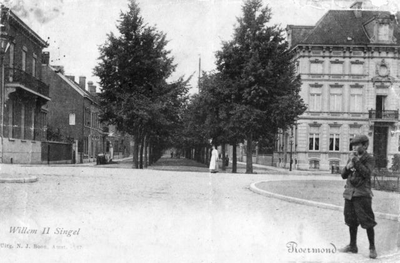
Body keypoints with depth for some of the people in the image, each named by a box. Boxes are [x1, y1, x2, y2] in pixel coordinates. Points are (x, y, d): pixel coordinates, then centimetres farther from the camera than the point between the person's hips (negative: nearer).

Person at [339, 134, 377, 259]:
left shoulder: (369, 159, -2)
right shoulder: (351, 158, 13)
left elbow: (366, 173, -18)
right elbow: (343, 175, 12)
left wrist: (356, 161, -18)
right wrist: (348, 167, -6)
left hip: (362, 194, -6)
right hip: (349, 193, 6)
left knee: (367, 222, -5)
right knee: (351, 221, 12)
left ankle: (372, 248, 4)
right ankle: (352, 246, 23)